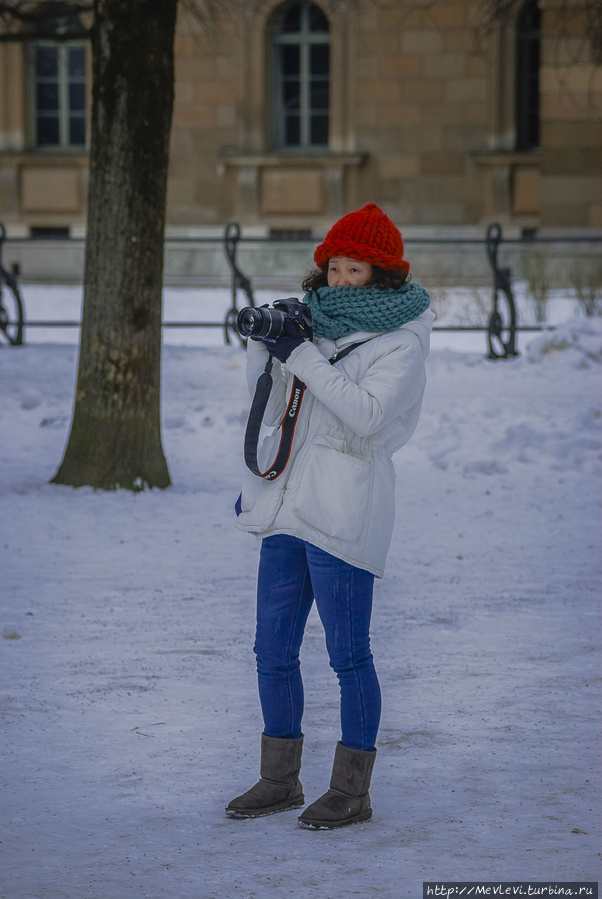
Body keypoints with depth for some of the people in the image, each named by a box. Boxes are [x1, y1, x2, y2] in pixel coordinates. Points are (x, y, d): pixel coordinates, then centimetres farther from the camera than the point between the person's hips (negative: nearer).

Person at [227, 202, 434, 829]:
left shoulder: (401, 342, -6)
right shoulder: (318, 324, 15)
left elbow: (366, 414, -21)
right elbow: (275, 411, 22)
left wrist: (300, 356, -21)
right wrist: (265, 344, 4)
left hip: (343, 516, -7)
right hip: (286, 511, 7)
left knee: (348, 657, -1)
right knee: (273, 652, 10)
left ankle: (352, 792, 7)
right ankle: (279, 781, 22)